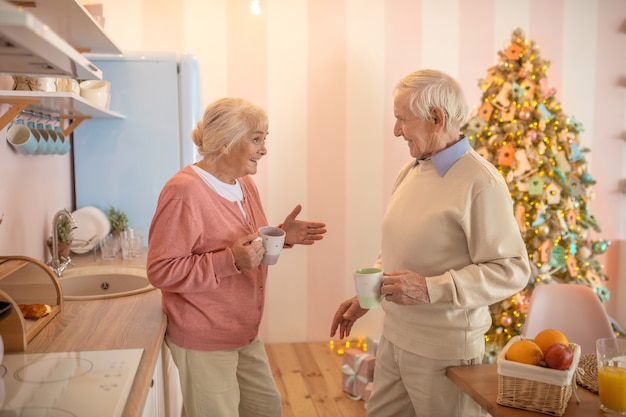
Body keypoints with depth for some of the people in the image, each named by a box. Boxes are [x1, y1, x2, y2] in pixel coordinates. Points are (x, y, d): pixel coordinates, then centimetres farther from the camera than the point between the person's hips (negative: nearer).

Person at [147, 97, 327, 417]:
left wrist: (280, 236, -2)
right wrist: (230, 261, -30)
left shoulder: (244, 182, 5)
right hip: (204, 342, -8)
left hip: (245, 335, 9)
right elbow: (160, 271, -22)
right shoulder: (184, 191, -22)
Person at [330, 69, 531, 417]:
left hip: (443, 351, -7)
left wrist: (431, 289, -25)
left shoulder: (480, 183, -18)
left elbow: (511, 270, -20)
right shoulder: (410, 172, 7)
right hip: (393, 339, 7)